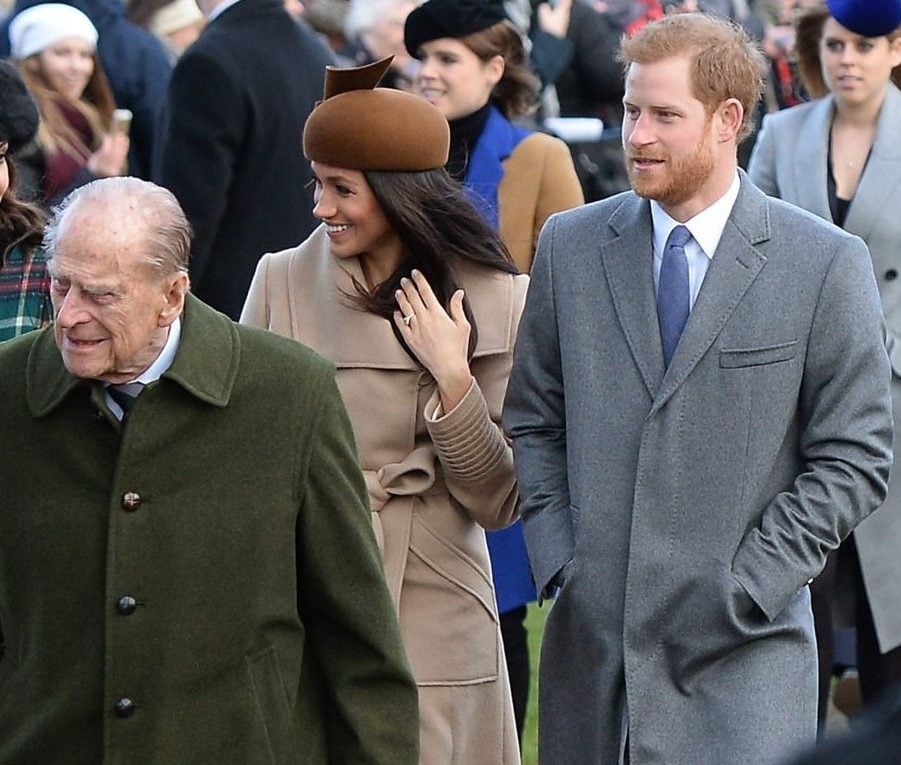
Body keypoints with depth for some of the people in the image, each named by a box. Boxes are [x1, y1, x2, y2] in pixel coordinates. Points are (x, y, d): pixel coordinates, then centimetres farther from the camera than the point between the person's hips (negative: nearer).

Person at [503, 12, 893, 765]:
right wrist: (559, 560, 2)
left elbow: (855, 460, -2)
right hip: (591, 638, 3)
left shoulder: (827, 264, -2)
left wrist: (751, 585, -9)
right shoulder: (570, 246, 8)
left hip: (743, 653, -3)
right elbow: (533, 422, 15)